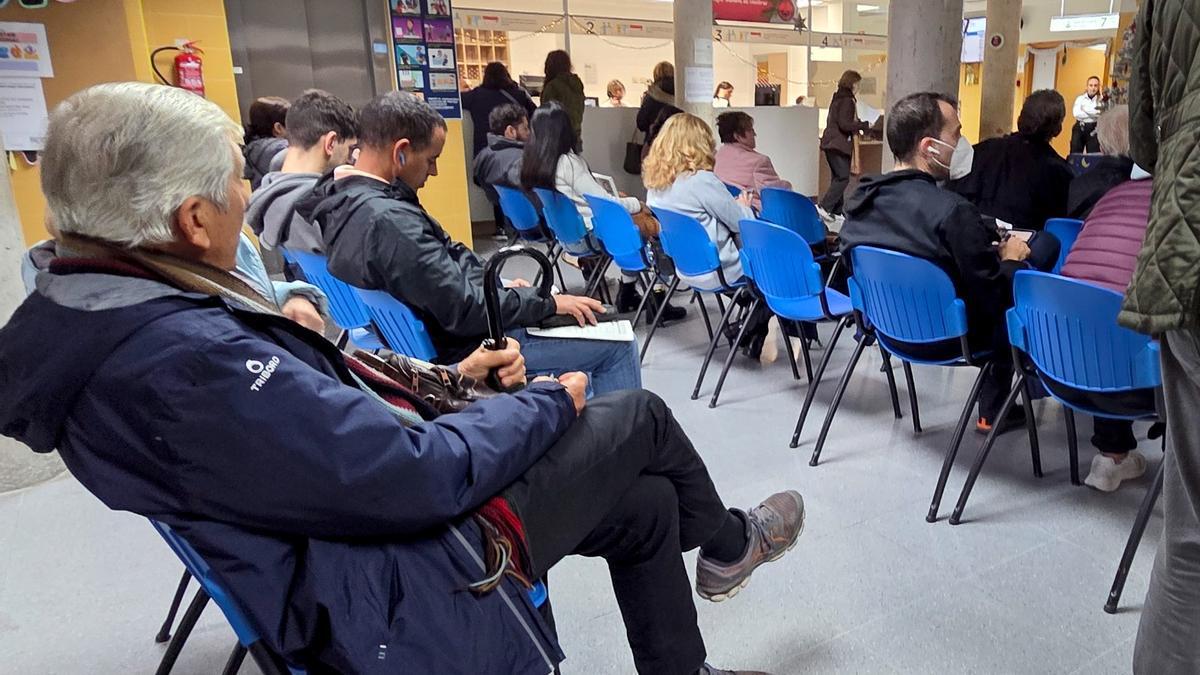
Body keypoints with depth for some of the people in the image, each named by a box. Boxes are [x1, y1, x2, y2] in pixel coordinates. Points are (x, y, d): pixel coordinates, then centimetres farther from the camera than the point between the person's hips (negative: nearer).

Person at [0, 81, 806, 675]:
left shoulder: (85, 311, 2)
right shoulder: (190, 363, -33)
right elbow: (420, 478, -29)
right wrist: (547, 403, -12)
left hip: (350, 533, 9)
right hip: (401, 586, -9)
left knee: (648, 505, 16)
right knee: (640, 418, 4)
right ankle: (728, 545, 35)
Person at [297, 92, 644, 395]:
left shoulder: (339, 197, 0)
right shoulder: (387, 220, -31)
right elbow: (465, 310, -28)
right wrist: (548, 303, -15)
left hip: (434, 330, 10)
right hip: (461, 350, -10)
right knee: (618, 346, -3)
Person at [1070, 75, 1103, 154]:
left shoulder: (1101, 100, 4)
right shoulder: (1080, 98, 5)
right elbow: (1076, 113, -10)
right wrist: (1094, 114, -9)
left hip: (1094, 129, 0)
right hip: (1080, 128, 0)